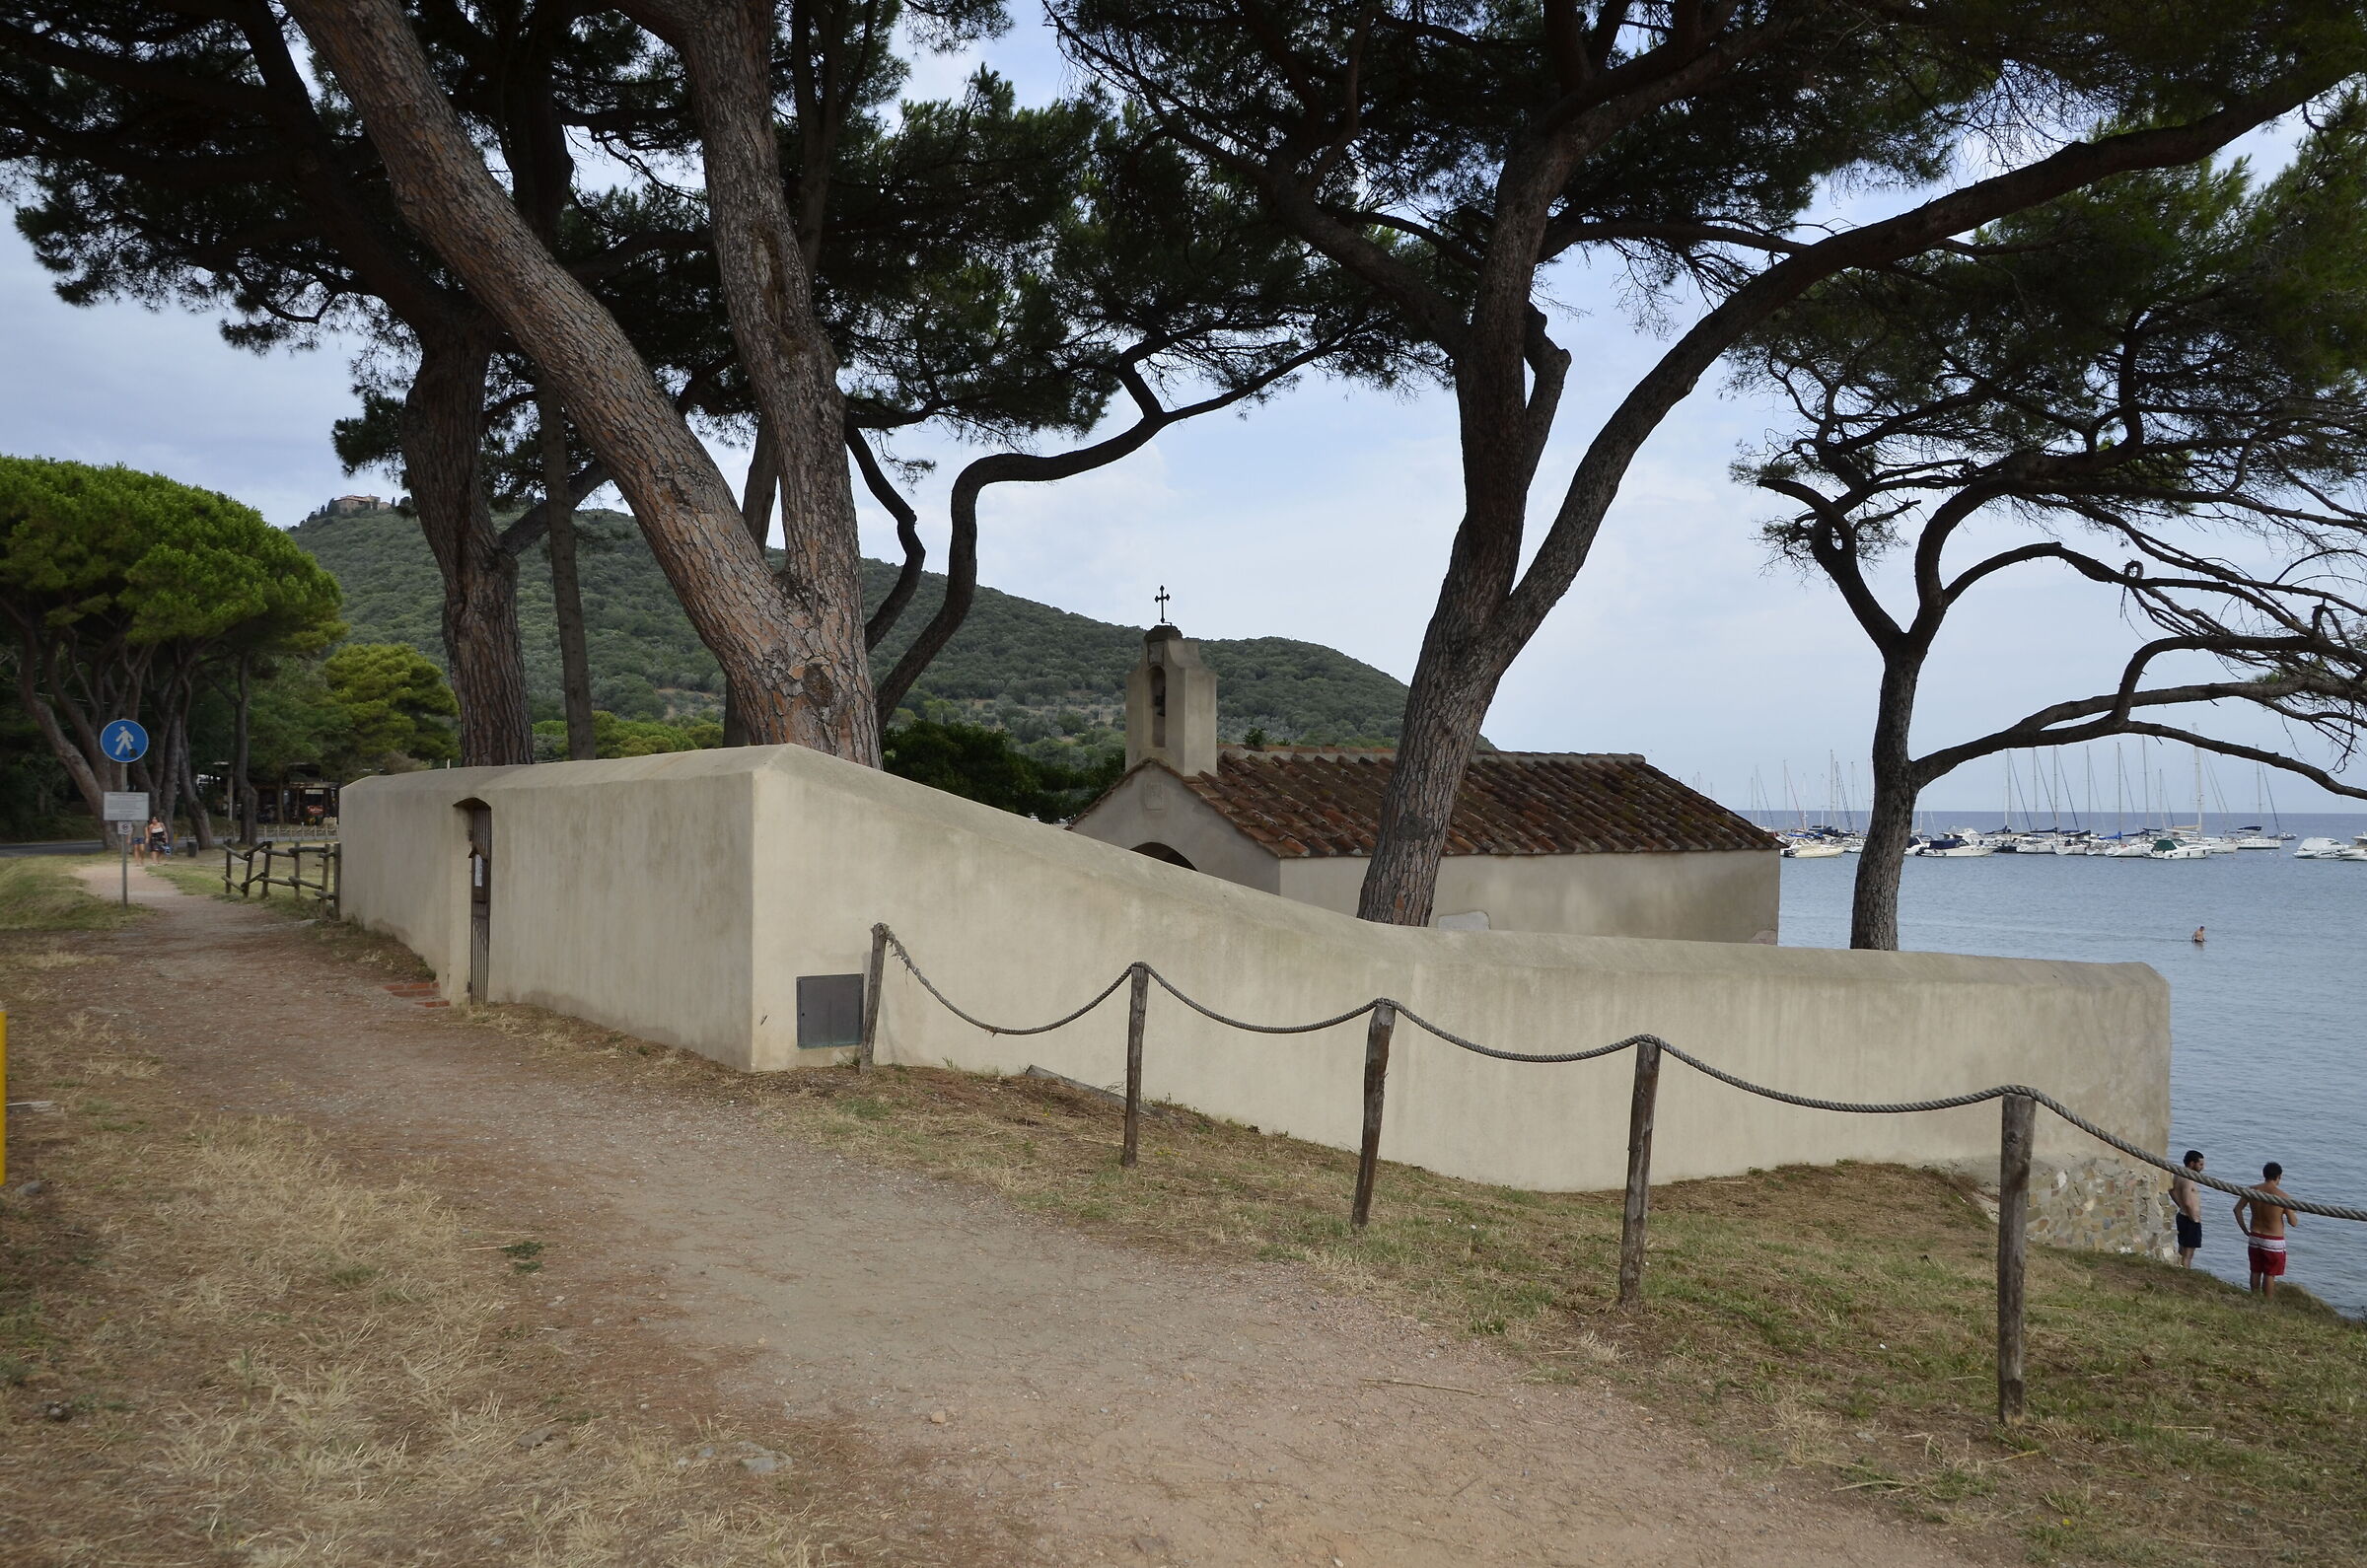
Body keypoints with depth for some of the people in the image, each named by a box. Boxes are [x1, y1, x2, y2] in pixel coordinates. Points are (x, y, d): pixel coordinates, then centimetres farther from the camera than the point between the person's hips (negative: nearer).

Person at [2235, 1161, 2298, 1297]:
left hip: (2255, 1238, 4)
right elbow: (2293, 1222, -13)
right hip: (2274, 1242, -4)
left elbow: (2237, 1209, -1)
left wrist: (2245, 1230, 9)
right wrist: (2292, 1211, 8)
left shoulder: (2252, 1191, -5)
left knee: (2255, 1272, 17)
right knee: (2270, 1275, 7)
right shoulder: (2283, 1196, -17)